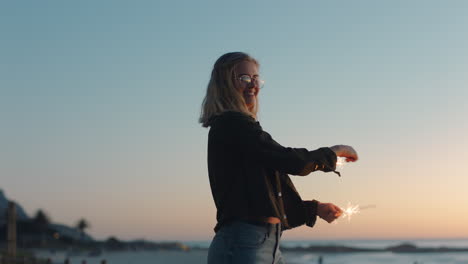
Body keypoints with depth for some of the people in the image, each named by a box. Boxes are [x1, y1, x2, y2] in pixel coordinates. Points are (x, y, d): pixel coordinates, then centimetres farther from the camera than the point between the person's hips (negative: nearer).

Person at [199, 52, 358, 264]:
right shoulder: (230, 125, -10)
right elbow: (291, 162, -15)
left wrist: (314, 209, 18)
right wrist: (333, 152, 1)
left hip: (269, 245, 10)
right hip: (241, 246, -10)